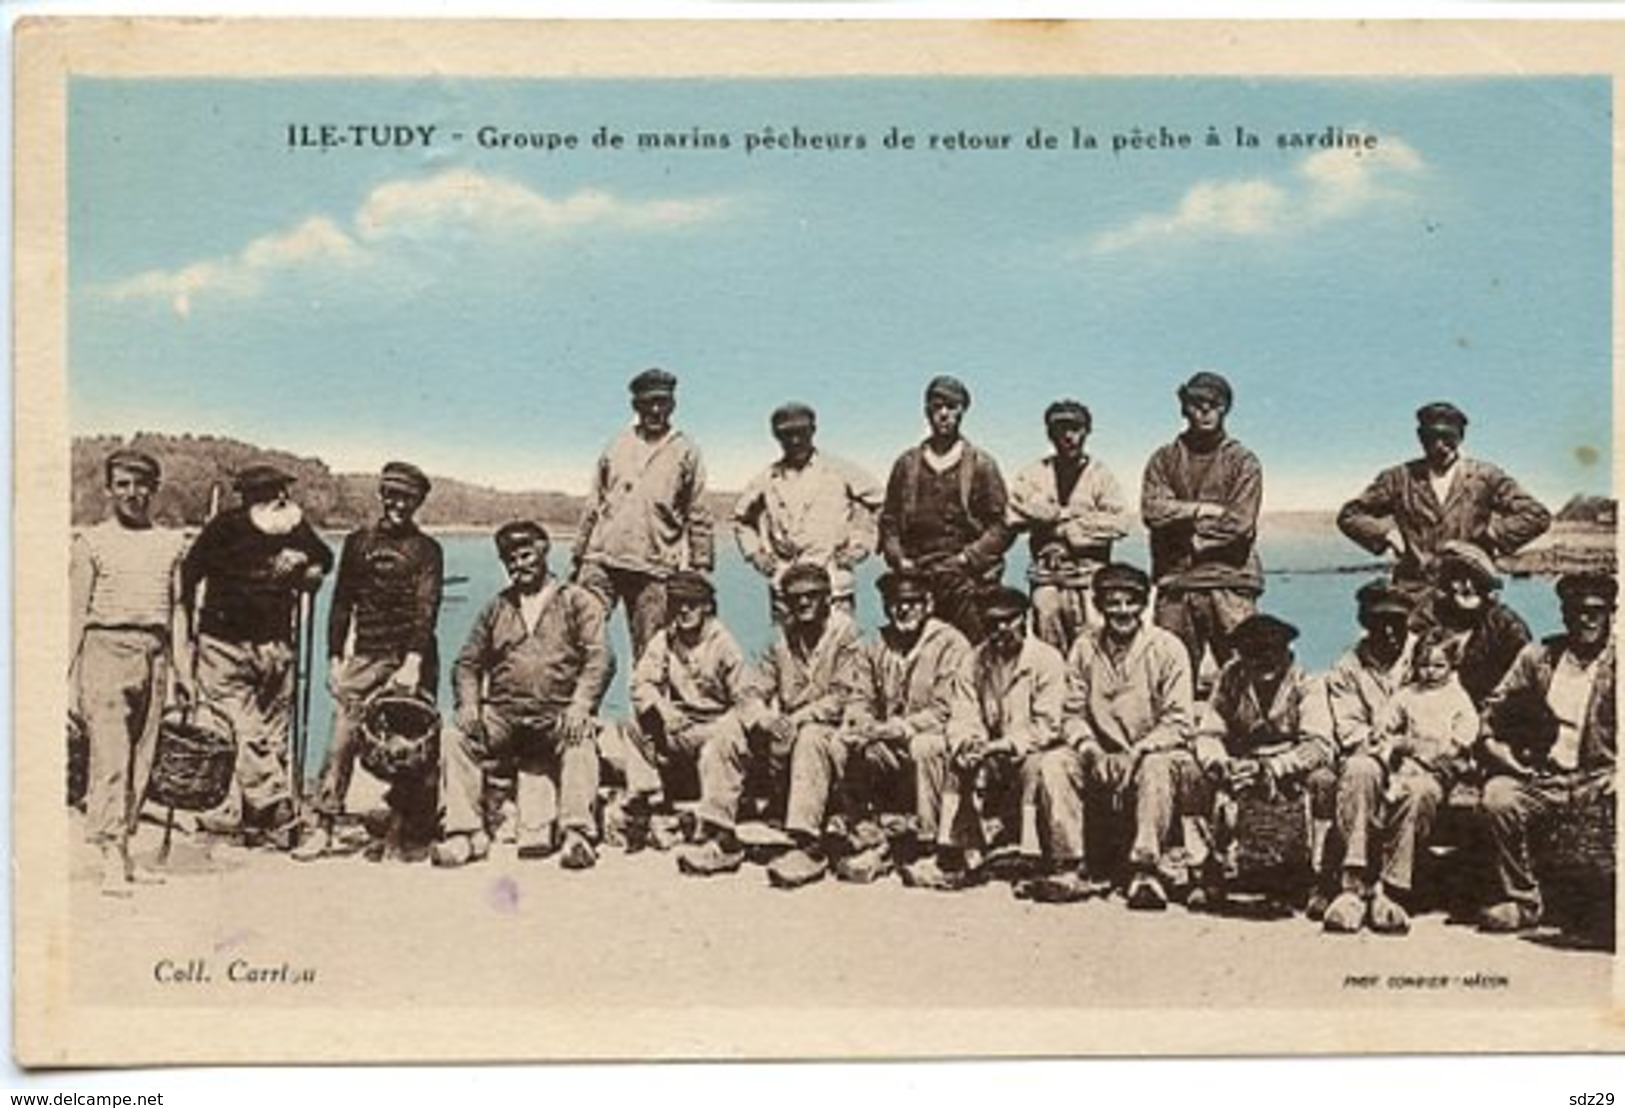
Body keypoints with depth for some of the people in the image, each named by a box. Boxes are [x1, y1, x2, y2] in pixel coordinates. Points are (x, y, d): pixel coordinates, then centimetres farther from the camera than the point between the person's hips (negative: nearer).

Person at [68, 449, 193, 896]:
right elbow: (77, 611, 3)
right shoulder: (91, 542, 4)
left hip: (154, 653, 4)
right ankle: (112, 860, -14)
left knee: (141, 758, 4)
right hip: (106, 646, -4)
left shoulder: (171, 543, 14)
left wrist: (182, 669, 10)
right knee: (109, 757, -10)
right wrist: (72, 675, -2)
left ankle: (123, 850, 11)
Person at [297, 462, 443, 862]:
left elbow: (427, 610, -7)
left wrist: (412, 663, -18)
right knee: (343, 736, -7)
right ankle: (322, 825, -5)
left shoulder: (425, 550, 3)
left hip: (411, 658, -2)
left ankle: (406, 831, 6)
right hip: (364, 658, 2)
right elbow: (341, 604, 15)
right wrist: (335, 658, 7)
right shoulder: (357, 543, 14)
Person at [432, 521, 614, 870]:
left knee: (581, 740, -35)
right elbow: (467, 664, 19)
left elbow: (600, 659, -2)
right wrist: (468, 704, -2)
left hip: (557, 715, -3)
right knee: (453, 736, -21)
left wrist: (580, 704, -19)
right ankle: (465, 833, -19)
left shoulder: (577, 602, 10)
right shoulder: (496, 609, 22)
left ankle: (577, 835, -33)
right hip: (502, 715, 4)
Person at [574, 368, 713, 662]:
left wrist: (700, 566, 2)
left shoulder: (685, 453, 8)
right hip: (602, 560, 2)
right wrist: (579, 555, 14)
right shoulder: (617, 447, 14)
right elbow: (593, 506, 18)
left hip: (654, 570, -2)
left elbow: (698, 517, 7)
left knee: (649, 653, 0)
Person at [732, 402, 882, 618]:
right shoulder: (766, 481, 11)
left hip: (834, 585, -2)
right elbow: (742, 519, 25)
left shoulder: (839, 473, 4)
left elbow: (876, 504, 10)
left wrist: (858, 547, 4)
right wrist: (756, 554, 13)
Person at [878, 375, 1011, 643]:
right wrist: (899, 559, 0)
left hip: (969, 581, -2)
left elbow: (999, 527, 4)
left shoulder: (981, 465, 8)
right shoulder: (907, 464, 15)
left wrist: (966, 558, -8)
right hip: (917, 581, 2)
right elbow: (889, 521, 16)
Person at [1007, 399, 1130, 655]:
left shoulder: (1100, 475, 8)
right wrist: (1071, 513, -6)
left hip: (1089, 575, -1)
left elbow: (1120, 521, -4)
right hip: (1046, 574, 2)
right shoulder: (1033, 475, 12)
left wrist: (1070, 529, -7)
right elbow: (1016, 516, -5)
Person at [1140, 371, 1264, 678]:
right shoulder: (1165, 459, 14)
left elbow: (1241, 524, -4)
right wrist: (1204, 510, -6)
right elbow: (1153, 510, -1)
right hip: (1175, 583, 2)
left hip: (1229, 584, -2)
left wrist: (1184, 522, -4)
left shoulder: (1242, 461, 8)